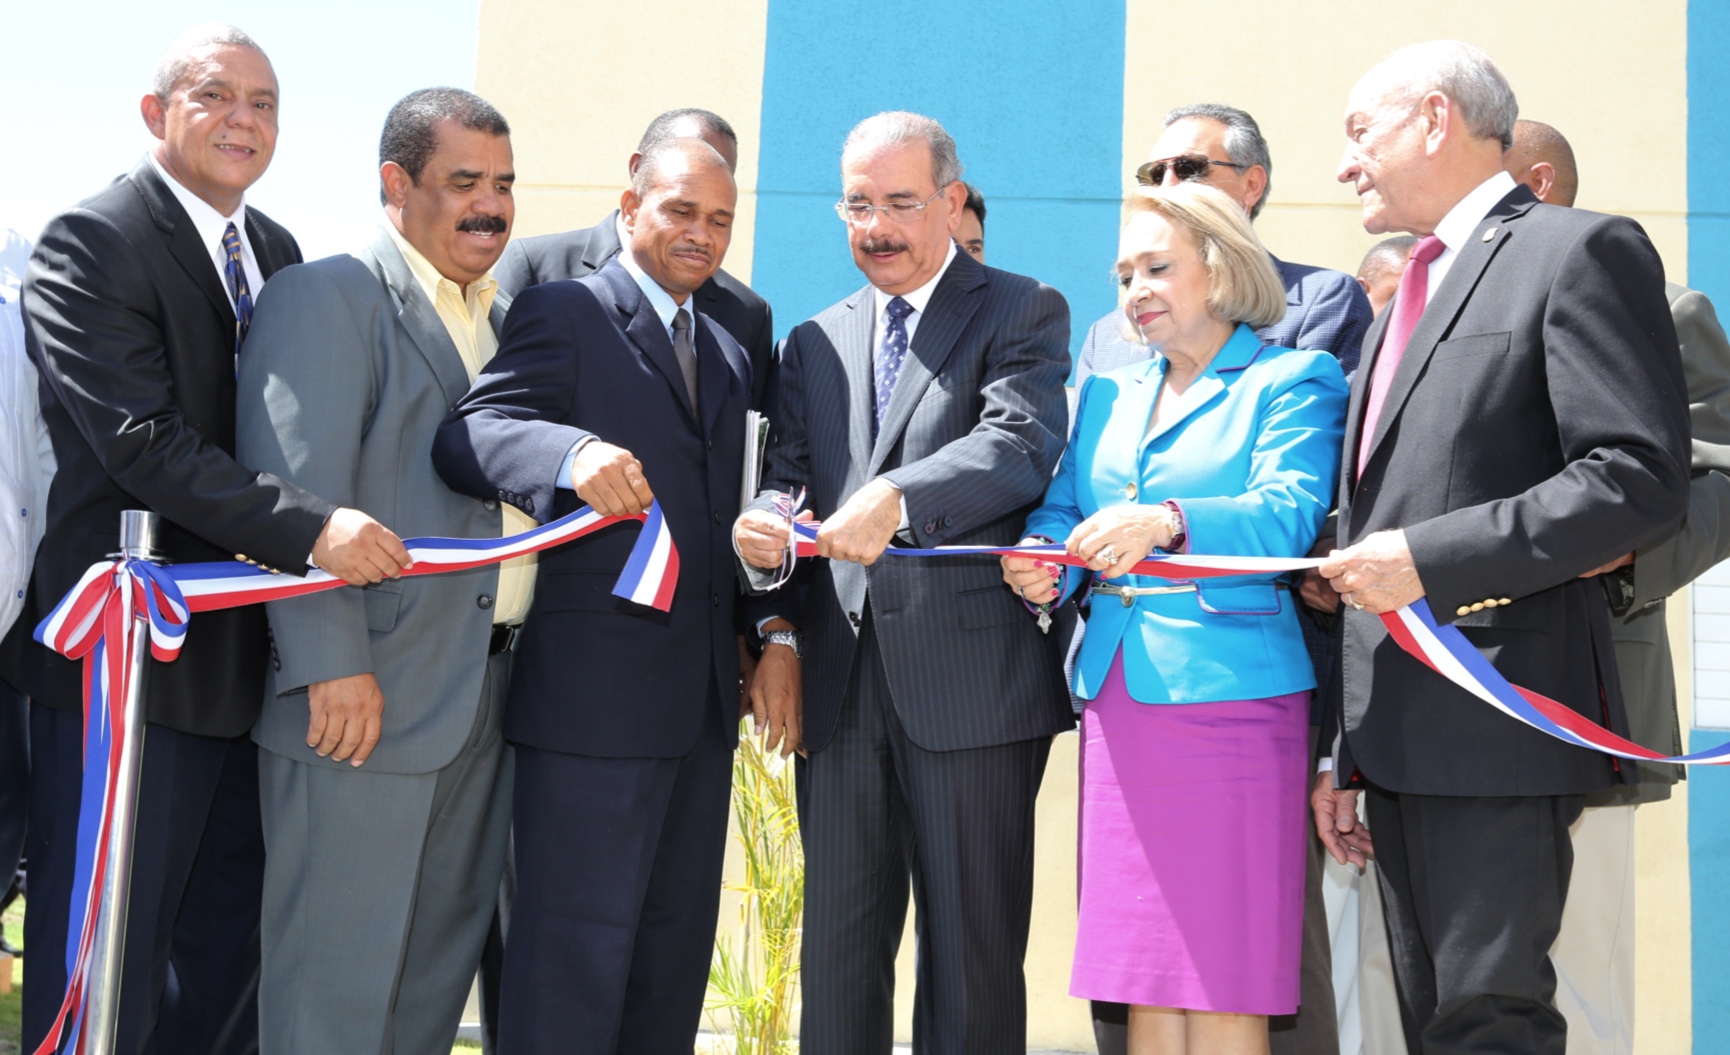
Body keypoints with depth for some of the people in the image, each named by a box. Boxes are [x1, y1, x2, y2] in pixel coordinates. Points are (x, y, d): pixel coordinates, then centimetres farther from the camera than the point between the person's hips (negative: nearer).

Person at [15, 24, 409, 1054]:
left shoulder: (277, 251, 13)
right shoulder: (91, 243, -11)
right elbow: (142, 438, -22)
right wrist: (308, 527, -28)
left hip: (247, 652, 8)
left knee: (229, 948, 16)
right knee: (105, 960, 2)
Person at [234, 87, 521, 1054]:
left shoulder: (506, 320, 19)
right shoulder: (325, 298, -7)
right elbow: (297, 491, -15)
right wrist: (331, 664, -20)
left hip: (490, 700, 8)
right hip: (366, 697, -8)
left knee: (442, 962, 15)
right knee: (338, 976, 0)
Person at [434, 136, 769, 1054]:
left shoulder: (729, 354, 20)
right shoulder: (562, 314, -2)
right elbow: (467, 435, -17)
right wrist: (574, 452, -36)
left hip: (701, 701, 8)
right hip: (593, 692, -7)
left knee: (677, 943, 13)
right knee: (576, 944, -4)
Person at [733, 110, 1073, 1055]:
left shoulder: (1022, 313, 4)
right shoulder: (815, 342, 19)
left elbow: (1021, 445, -13)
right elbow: (786, 474, 11)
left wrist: (898, 498, -29)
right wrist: (762, 528, -13)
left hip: (970, 679, -4)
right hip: (840, 683, 5)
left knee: (972, 957, 3)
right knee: (838, 954, 9)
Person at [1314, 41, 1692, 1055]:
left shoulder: (1582, 251, -5)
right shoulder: (1411, 296, 21)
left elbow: (1643, 478, -16)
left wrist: (1430, 558, -18)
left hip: (1497, 712, -8)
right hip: (1400, 731, 9)